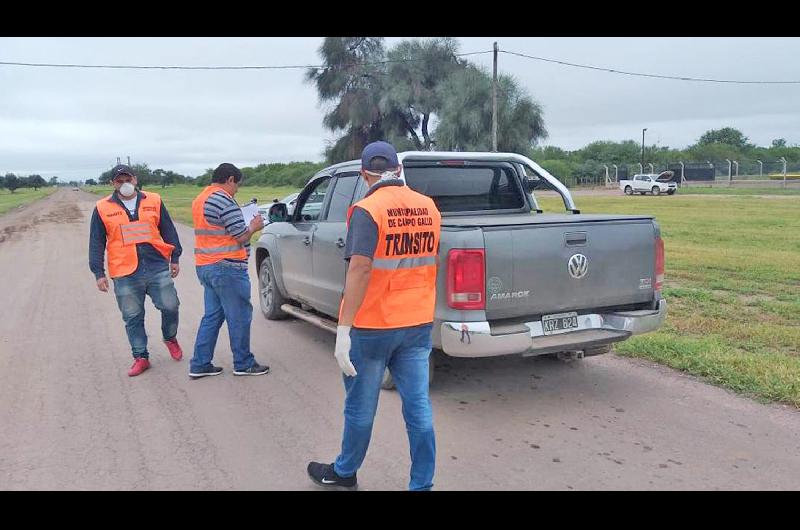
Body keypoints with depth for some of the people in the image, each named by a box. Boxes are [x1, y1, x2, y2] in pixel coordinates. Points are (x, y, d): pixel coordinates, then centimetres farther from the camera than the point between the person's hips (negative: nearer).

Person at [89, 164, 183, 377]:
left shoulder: (153, 201, 7)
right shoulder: (103, 208, 4)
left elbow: (168, 231, 12)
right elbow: (96, 243, 6)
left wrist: (175, 258, 10)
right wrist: (99, 273, 2)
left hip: (158, 267, 0)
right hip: (125, 274, 0)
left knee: (170, 306, -3)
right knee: (133, 318, 6)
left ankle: (170, 338, 27)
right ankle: (141, 357, 20)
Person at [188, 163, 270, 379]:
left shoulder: (200, 199, 15)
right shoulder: (223, 200, -16)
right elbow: (240, 236, -16)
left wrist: (247, 226, 16)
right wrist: (254, 227, 3)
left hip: (205, 267, 10)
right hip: (227, 268, -10)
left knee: (212, 316, 15)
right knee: (239, 317, 2)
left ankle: (199, 365, 16)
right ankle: (243, 364, 12)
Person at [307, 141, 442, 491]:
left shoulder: (367, 210, -15)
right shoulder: (429, 207, 4)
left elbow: (360, 269, -24)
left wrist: (343, 330, -24)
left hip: (373, 327, -5)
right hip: (419, 323, 5)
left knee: (361, 407, 12)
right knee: (418, 407, 9)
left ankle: (344, 474, 33)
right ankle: (422, 485, 18)